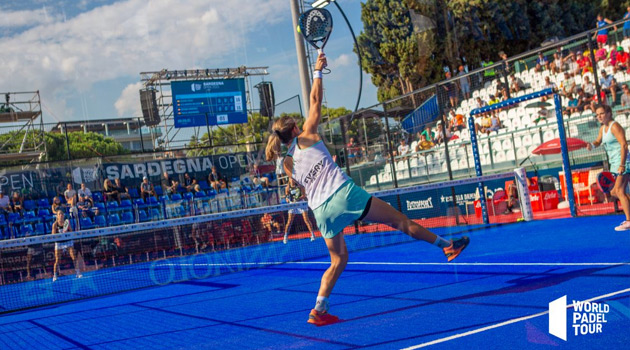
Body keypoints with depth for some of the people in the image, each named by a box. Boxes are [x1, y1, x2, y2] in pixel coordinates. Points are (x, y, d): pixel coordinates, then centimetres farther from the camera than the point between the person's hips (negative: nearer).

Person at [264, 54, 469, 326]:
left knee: (338, 260, 17)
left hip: (322, 211, 5)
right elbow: (315, 102, 7)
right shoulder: (306, 136, 1)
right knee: (400, 221, 5)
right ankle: (447, 246, 13)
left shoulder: (287, 165, 12)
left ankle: (318, 310, 8)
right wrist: (318, 71, 17)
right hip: (344, 193, -5)